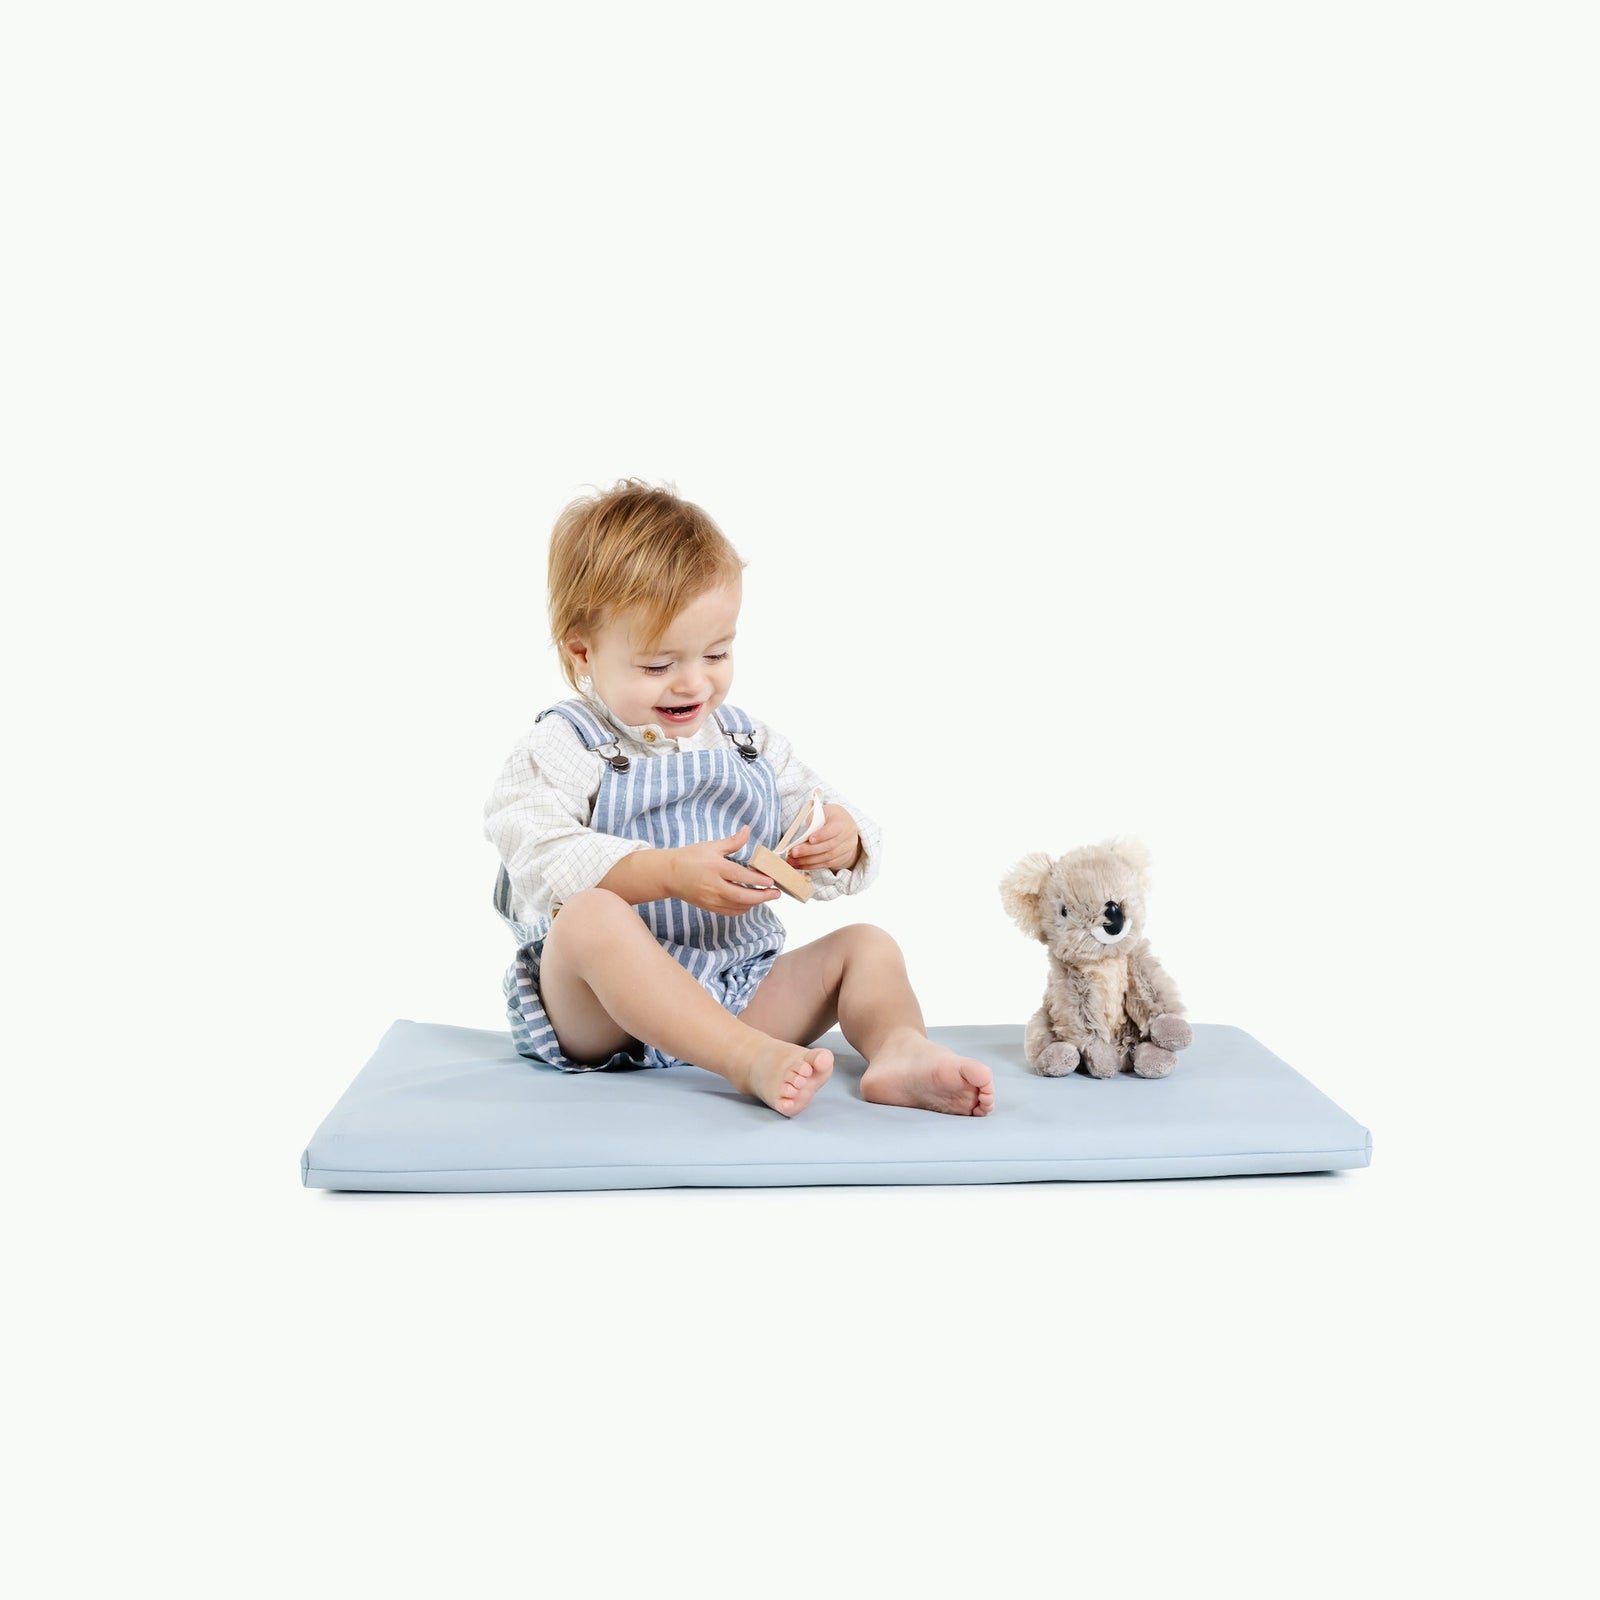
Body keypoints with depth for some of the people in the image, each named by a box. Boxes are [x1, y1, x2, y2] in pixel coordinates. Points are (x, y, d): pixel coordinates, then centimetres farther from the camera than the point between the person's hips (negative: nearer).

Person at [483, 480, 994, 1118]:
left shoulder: (750, 743, 14)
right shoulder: (562, 749, -3)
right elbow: (543, 861, -20)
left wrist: (843, 844, -13)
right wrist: (668, 874, -31)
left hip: (738, 989, 5)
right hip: (597, 1013, -5)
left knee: (866, 945, -7)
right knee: (590, 915, -35)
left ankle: (899, 1049, -38)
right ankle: (754, 1063, -48)